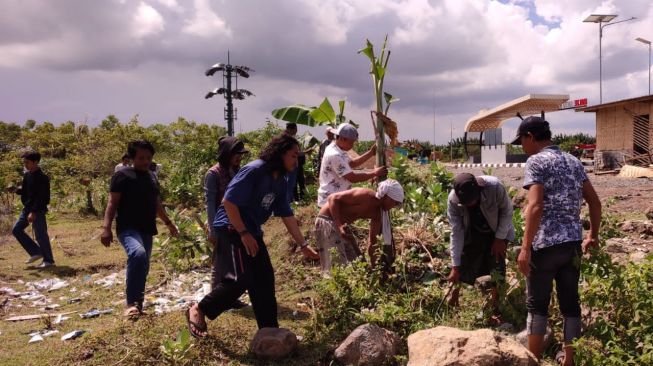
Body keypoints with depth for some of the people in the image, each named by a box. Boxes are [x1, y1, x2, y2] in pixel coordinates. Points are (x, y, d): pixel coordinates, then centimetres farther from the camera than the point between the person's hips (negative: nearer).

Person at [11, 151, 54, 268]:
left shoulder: (42, 178, -16)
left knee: (40, 235, -4)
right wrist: (17, 190, -2)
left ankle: (48, 260, 9)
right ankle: (36, 252, 14)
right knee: (16, 229, 8)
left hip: (38, 210, -9)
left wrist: (34, 212, -25)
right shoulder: (27, 175, 9)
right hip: (27, 208, 9)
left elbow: (42, 197, -21)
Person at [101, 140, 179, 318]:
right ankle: (132, 303, -26)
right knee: (138, 254, -33)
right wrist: (106, 228, -18)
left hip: (147, 230, 8)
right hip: (128, 228, -8)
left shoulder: (152, 177, 18)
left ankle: (138, 303, 27)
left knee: (143, 268, 11)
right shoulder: (123, 175, -3)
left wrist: (169, 223, 30)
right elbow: (112, 203, -9)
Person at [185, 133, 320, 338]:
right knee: (241, 278, -15)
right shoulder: (254, 171, -20)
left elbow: (287, 216, 11)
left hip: (252, 232, 9)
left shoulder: (281, 182, 5)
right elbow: (228, 202, -22)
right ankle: (198, 310, 4)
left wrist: (303, 245, 10)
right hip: (231, 229, -9)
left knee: (264, 279, 7)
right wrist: (244, 234, -21)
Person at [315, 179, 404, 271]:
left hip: (342, 226, 9)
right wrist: (339, 226, -33)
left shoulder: (378, 212, 1)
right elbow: (333, 198, -26)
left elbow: (372, 240, 9)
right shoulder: (364, 195, -25)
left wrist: (374, 266, 9)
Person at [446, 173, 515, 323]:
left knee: (496, 267, -8)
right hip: (472, 233, 1)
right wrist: (455, 267, -23)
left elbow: (507, 211, -18)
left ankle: (495, 310, 5)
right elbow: (456, 233, -24)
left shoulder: (494, 187, -38)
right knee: (464, 263, -3)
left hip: (498, 231, -1)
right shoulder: (453, 201, -32)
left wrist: (500, 238, -17)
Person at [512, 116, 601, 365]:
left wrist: (525, 248, -19)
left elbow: (535, 206, -20)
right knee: (570, 303, 14)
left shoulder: (536, 161, -9)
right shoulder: (574, 162, 13)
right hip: (573, 243, 7)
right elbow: (595, 202, 16)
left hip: (545, 244, -6)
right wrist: (593, 235, 27)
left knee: (537, 304, 6)